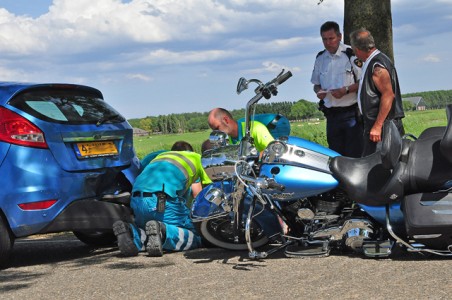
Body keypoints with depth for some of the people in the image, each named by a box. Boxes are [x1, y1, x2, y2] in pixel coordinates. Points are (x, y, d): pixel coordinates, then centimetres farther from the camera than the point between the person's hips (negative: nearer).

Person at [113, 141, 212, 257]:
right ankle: (161, 231, -22)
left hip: (136, 200, 5)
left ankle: (131, 231, -8)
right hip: (163, 201, -5)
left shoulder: (161, 156, 38)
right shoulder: (198, 158, 25)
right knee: (195, 238, 7)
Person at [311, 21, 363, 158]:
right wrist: (319, 91, -2)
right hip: (331, 114, 5)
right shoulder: (320, 58, 11)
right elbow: (316, 84, 20)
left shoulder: (351, 54, -7)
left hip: (351, 112, -5)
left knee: (354, 154, -10)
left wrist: (346, 90, -19)